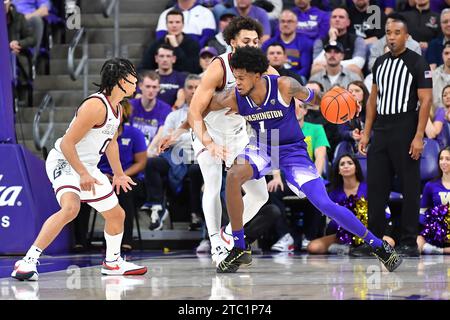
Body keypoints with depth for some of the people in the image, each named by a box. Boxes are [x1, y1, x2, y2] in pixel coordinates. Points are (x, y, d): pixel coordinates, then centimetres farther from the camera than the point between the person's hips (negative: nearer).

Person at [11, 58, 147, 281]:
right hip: (64, 162, -10)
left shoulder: (117, 109, 7)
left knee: (117, 214, 17)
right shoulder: (95, 106, -24)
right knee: (70, 208, -34)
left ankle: (112, 262, 40)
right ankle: (28, 262, -34)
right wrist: (83, 174, -28)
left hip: (87, 167, 10)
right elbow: (67, 143, -25)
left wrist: (119, 174, 29)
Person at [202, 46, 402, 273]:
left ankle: (378, 245, 5)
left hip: (292, 150, -2)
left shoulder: (284, 86, -26)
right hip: (263, 146, 2)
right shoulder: (233, 98, -20)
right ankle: (239, 250, -17)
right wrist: (208, 142, -22)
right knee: (233, 176, -29)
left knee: (324, 204, -12)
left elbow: (312, 98, -6)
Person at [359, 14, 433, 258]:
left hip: (405, 134, -6)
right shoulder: (380, 63, 13)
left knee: (410, 189, -1)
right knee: (375, 187, 7)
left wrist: (419, 137, -17)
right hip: (380, 134, 6)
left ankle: (409, 242, 3)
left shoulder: (418, 63, -6)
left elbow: (425, 101, -10)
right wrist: (366, 133, 11)